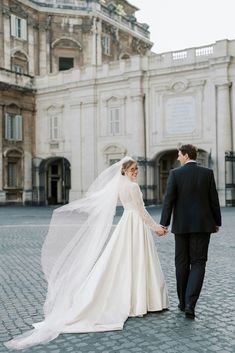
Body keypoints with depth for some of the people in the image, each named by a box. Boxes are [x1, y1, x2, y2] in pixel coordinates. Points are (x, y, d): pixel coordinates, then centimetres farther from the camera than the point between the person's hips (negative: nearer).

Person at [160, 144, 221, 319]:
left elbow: (168, 200, -9)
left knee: (182, 263, 12)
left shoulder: (175, 173, -5)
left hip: (181, 225, 0)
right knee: (198, 263, 4)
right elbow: (214, 200, 1)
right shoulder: (208, 173, 0)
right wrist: (216, 222, 12)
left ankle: (183, 301, 22)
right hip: (203, 225, 0)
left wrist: (164, 224, -6)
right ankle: (190, 304, -9)